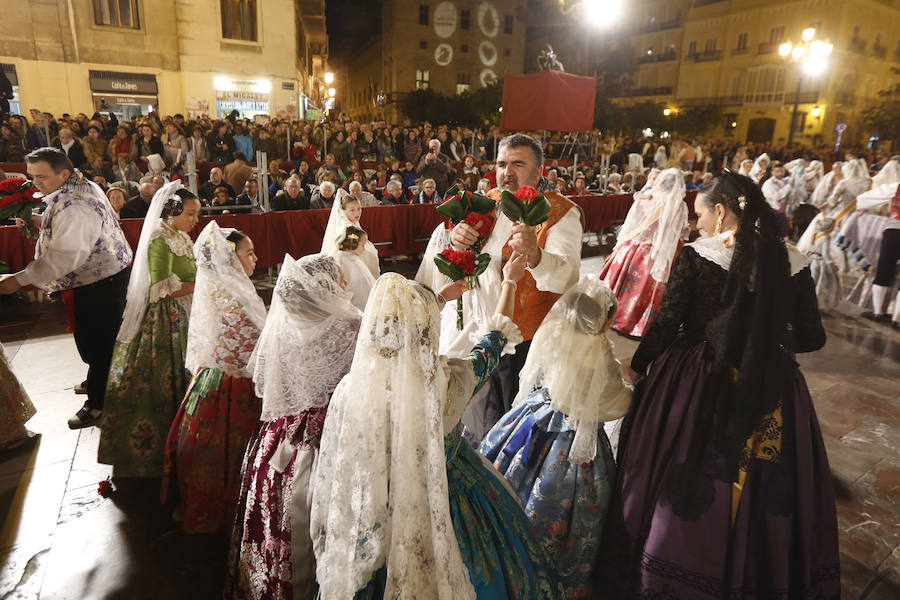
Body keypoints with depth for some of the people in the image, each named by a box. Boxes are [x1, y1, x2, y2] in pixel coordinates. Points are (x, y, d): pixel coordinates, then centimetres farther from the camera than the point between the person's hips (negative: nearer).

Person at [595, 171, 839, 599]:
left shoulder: (695, 256, -12)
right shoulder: (793, 263, -2)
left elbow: (666, 324, -11)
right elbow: (811, 337, 1)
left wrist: (638, 366, 4)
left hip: (695, 382, -2)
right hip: (770, 388, 3)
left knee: (688, 481, 15)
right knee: (764, 486, 20)